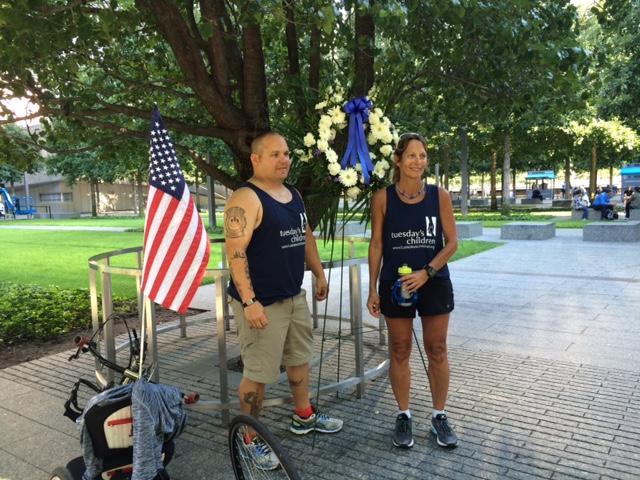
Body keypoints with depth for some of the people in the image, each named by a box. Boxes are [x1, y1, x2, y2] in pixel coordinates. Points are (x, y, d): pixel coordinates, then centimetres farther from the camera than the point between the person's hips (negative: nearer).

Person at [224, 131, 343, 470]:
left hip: (295, 297, 9)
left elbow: (306, 236, 21)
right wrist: (249, 301, -28)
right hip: (261, 302, -9)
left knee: (300, 357, 22)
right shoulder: (246, 199, -17)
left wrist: (319, 274, 21)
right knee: (258, 373, 1)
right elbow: (235, 252, -24)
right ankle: (252, 439, 21)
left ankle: (304, 417, 42)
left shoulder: (293, 195, 11)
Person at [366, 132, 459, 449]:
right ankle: (403, 416, 25)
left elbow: (452, 242, -2)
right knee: (399, 352, 9)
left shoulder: (439, 196, -2)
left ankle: (439, 416, 26)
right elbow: (376, 245, -1)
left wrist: (427, 271, -16)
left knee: (437, 351, 8)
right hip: (395, 284, 0)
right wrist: (372, 288, -3)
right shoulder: (383, 198, -4)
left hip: (434, 283, 1)